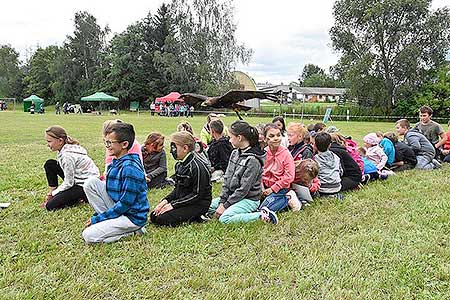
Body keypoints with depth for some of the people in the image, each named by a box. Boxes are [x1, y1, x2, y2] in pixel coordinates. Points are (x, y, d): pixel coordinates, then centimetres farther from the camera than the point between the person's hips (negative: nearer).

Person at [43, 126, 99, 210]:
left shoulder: (68, 155, -25)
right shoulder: (66, 148, 1)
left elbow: (68, 183, -20)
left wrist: (52, 194, -5)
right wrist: (52, 191, 7)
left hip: (86, 186, -10)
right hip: (77, 179, 10)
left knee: (50, 206, -14)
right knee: (49, 164, 7)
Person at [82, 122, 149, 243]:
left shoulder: (130, 168, -23)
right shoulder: (116, 163, 6)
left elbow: (125, 204, -23)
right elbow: (111, 190, 15)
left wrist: (97, 218, -14)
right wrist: (97, 215, 7)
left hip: (133, 216, -9)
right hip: (118, 207, 9)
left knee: (89, 236, -17)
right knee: (91, 183, -2)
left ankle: (132, 230, -2)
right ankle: (109, 220, 1)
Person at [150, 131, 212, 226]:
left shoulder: (197, 166, -21)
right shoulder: (180, 165, 8)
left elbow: (197, 194, -21)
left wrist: (173, 204, -19)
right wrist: (165, 200, -4)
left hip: (198, 204, -9)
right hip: (182, 200, 9)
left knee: (162, 219, -20)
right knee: (154, 216, -1)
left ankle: (195, 217, -5)